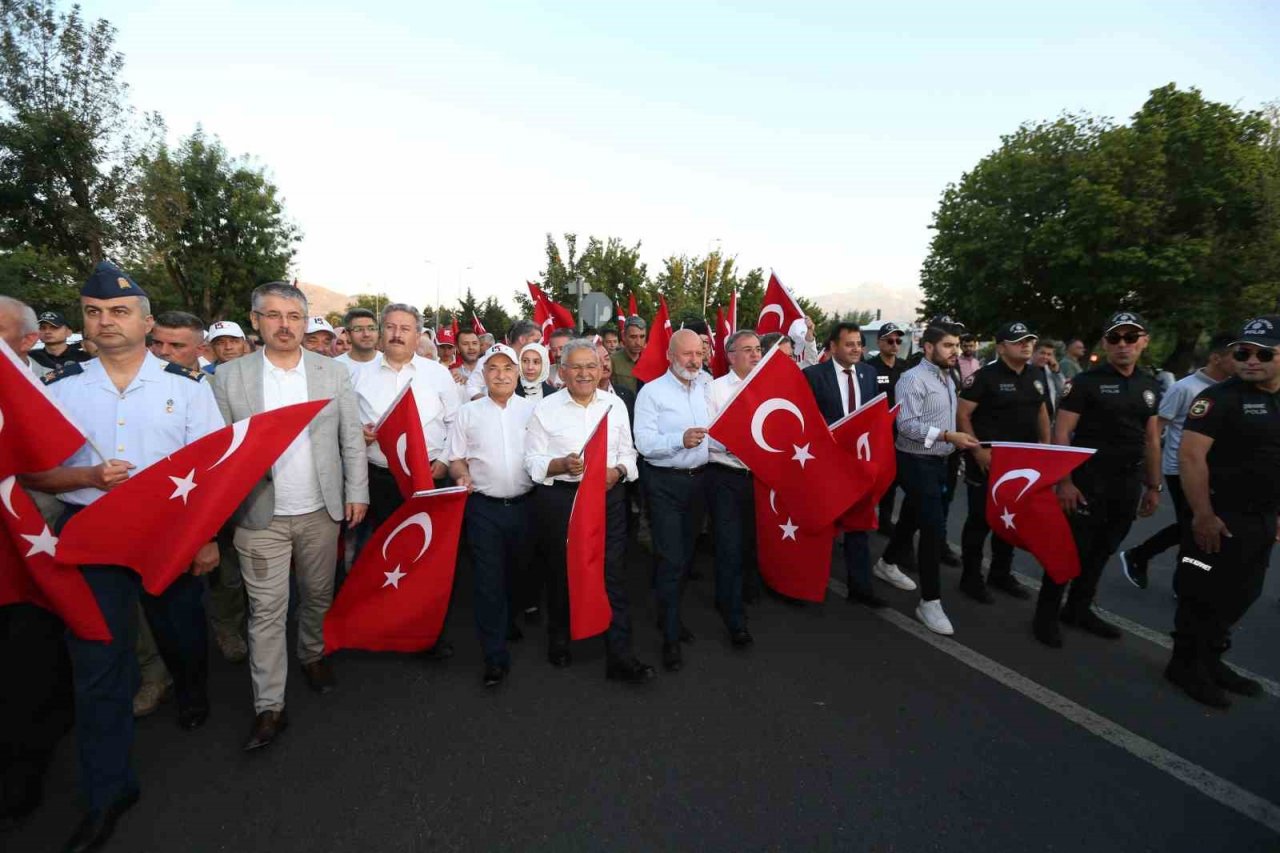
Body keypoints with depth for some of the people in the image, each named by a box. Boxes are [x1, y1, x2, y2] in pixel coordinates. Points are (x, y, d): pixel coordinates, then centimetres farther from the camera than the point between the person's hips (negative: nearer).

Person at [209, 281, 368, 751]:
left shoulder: (334, 373, 1)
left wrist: (356, 492, -1)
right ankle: (269, 706, 17)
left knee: (318, 597, 17)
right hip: (260, 516, -1)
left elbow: (352, 438, 2)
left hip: (321, 511, 1)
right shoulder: (229, 376, -1)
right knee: (266, 611, 5)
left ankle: (313, 655, 42)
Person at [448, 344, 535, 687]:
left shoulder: (533, 410, 5)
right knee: (489, 580, 1)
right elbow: (456, 459, 6)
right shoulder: (467, 413, 5)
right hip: (484, 507, -1)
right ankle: (495, 655, 11)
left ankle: (513, 622, 43)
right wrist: (462, 476, -13)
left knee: (520, 573, 16)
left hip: (525, 503, 1)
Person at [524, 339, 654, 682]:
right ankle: (558, 640, 37)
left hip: (607, 496, 2)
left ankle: (620, 656, 12)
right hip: (559, 499, -1)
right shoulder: (546, 408, -2)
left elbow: (628, 452, 11)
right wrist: (561, 465, -21)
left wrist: (618, 470, -9)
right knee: (560, 572, 13)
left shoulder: (615, 404, 8)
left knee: (613, 574, 2)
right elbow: (532, 461, -4)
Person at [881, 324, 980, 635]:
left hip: (938, 460, 9)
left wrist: (957, 441, 5)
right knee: (934, 527, -10)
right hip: (917, 462, -9)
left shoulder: (948, 379, 13)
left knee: (913, 517, 20)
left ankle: (888, 563, 41)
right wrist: (949, 436, -25)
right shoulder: (913, 379, -16)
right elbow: (907, 425, -23)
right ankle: (930, 601, 0)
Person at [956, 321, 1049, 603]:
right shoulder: (985, 376, -13)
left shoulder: (1034, 377, 10)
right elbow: (962, 415, -16)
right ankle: (971, 577, 14)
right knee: (980, 520, 1)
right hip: (988, 461, -7)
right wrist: (978, 450, -21)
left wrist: (1045, 446, 12)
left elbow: (1040, 412, 21)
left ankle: (1001, 574, 31)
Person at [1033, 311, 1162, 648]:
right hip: (1088, 479, -6)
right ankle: (1047, 613, 10)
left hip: (1128, 482, 6)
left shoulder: (1150, 388, 11)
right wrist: (1064, 481, -19)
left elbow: (1152, 440, 15)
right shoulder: (1087, 381, -9)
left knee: (1102, 550, 14)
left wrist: (1154, 486, 13)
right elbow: (1061, 433, -13)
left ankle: (1078, 609, 29)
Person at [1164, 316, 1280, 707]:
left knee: (1239, 598, 17)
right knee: (1202, 596, 2)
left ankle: (1210, 661, 31)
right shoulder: (1220, 397, -14)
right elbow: (1190, 456, -21)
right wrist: (1203, 515, -24)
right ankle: (1185, 666, 17)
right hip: (1221, 518, -7)